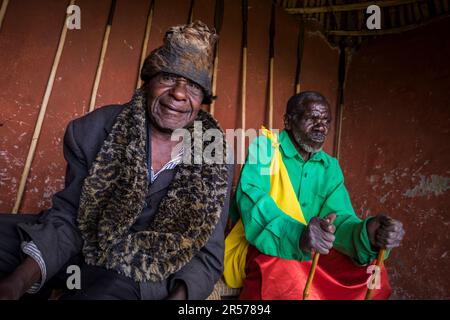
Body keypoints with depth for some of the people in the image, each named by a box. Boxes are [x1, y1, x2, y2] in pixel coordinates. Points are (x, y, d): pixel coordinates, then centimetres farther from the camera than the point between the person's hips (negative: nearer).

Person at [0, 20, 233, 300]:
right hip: (81, 248, 2)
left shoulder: (216, 165, -13)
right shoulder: (93, 131, -12)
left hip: (144, 278, -1)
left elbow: (208, 256, -8)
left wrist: (179, 294, -28)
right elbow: (67, 219, -8)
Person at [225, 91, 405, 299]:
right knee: (291, 279, -36)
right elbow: (251, 199, -26)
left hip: (310, 255, 6)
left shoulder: (330, 167, 7)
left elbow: (340, 218, -6)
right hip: (260, 248, -6)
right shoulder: (265, 146, -9)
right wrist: (298, 236, -44)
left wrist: (367, 233, -30)